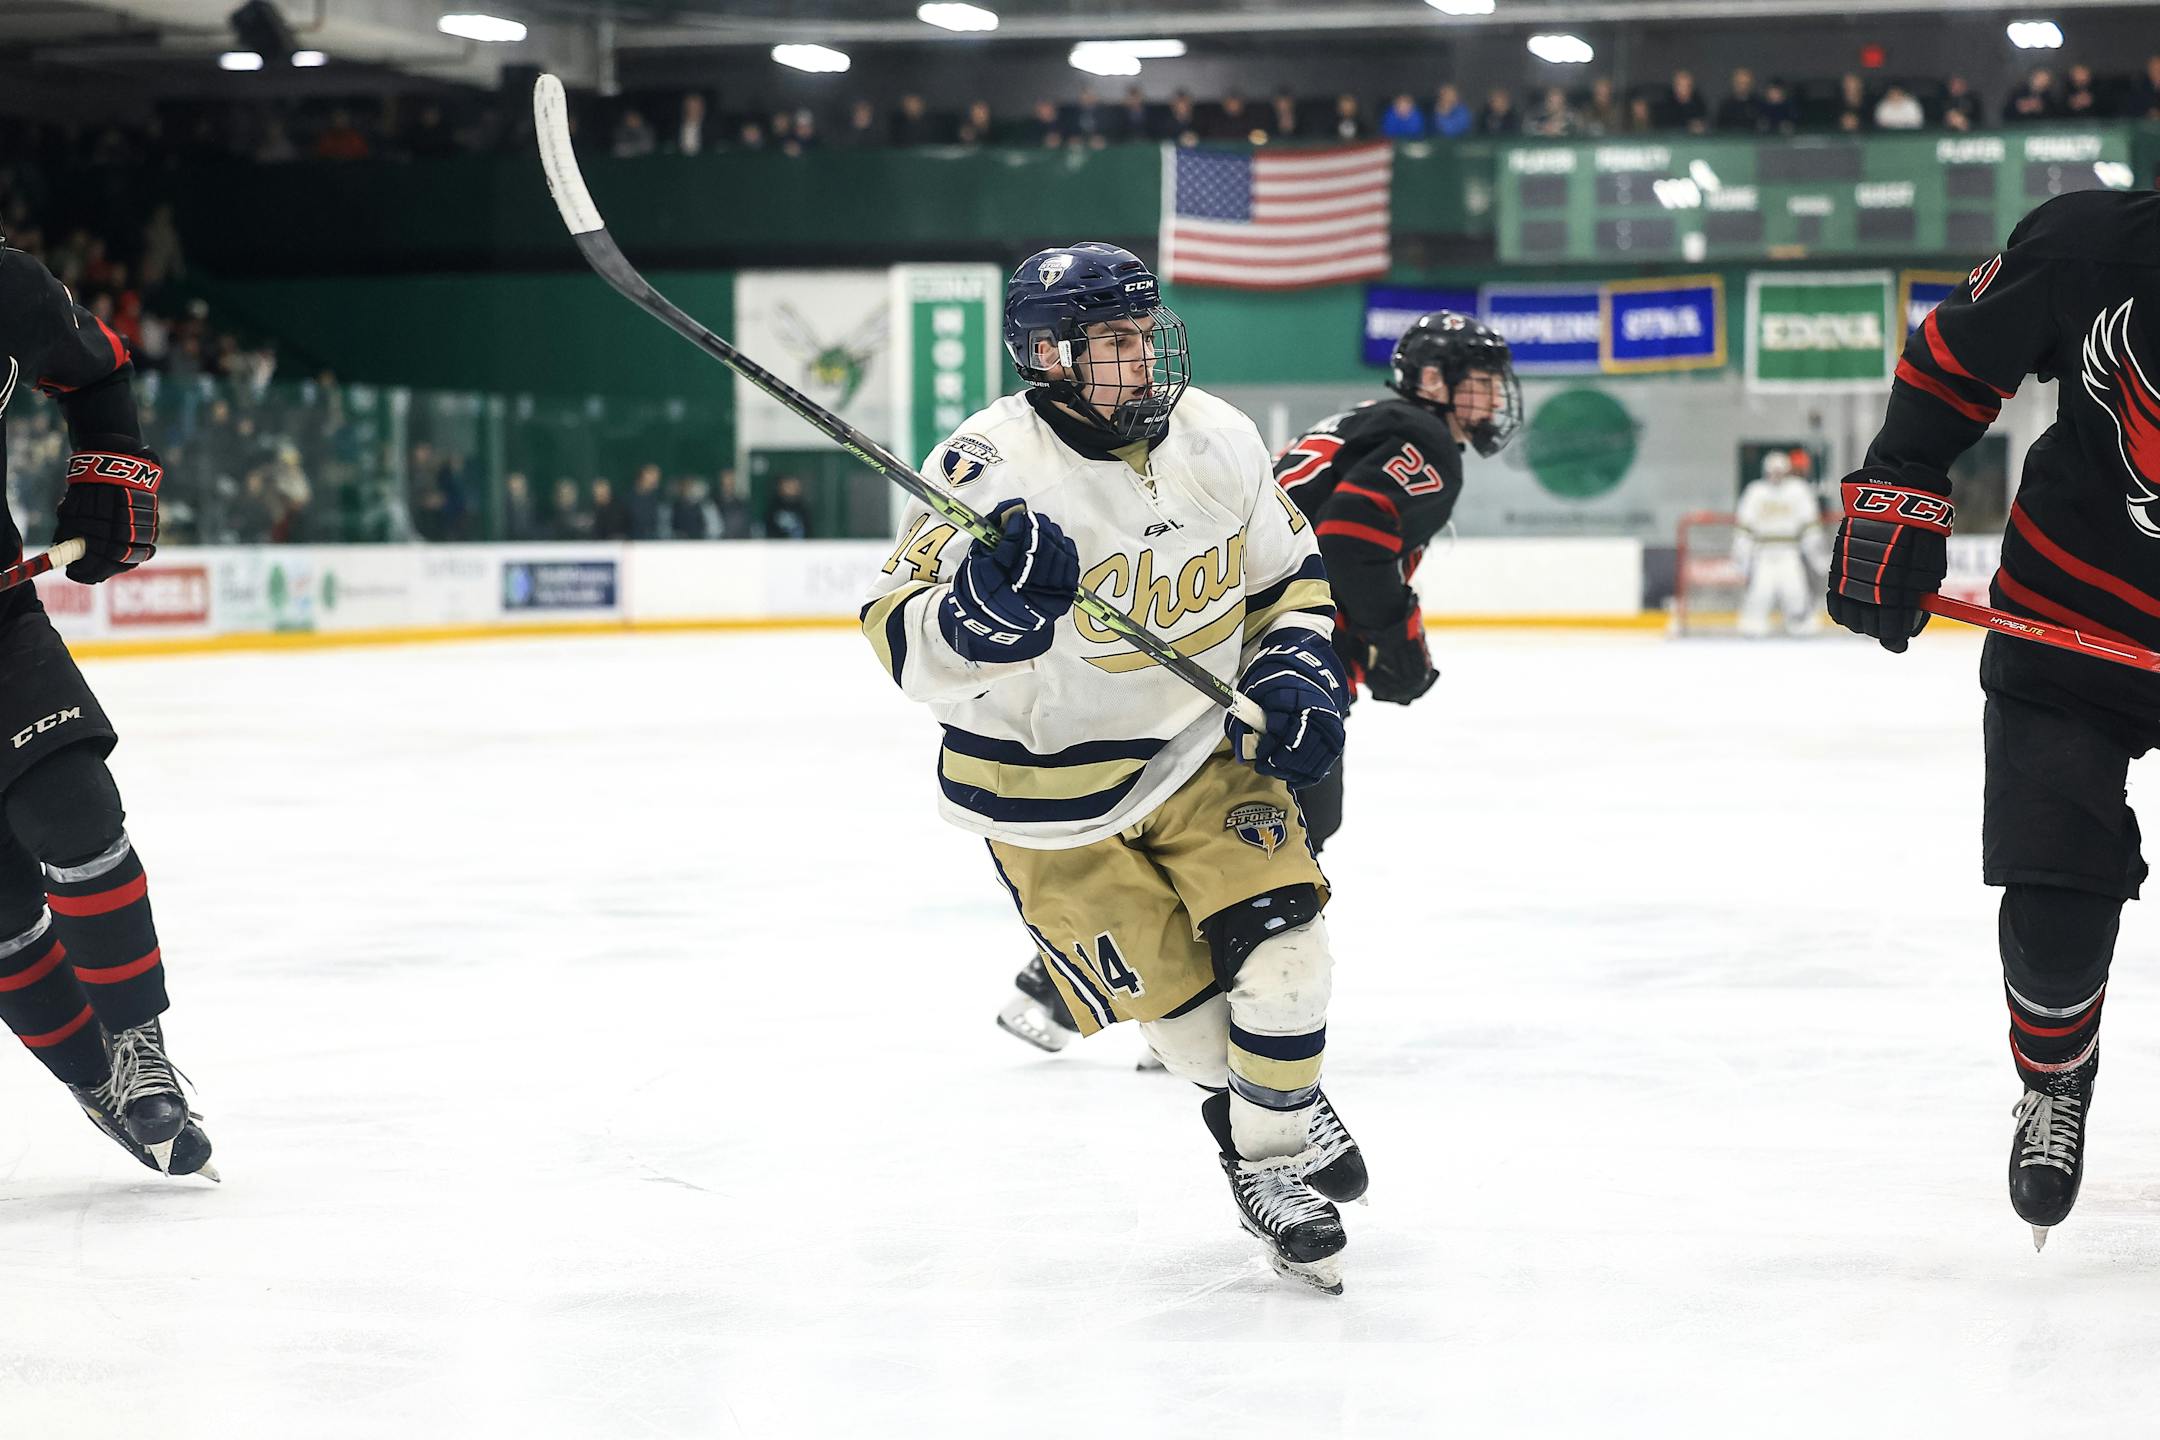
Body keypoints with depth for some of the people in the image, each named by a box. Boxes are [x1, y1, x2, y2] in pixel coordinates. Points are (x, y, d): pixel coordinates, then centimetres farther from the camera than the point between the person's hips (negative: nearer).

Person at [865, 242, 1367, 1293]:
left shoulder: (1216, 440, -6)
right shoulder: (991, 473, -23)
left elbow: (1289, 572, 10)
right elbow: (906, 647, -26)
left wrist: (1297, 672, -7)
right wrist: (989, 604, -46)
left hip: (1200, 746, 4)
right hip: (1050, 789, -4)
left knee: (1278, 942, -9)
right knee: (1172, 993, -1)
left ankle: (1278, 1145, 14)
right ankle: (1245, 1108, 29)